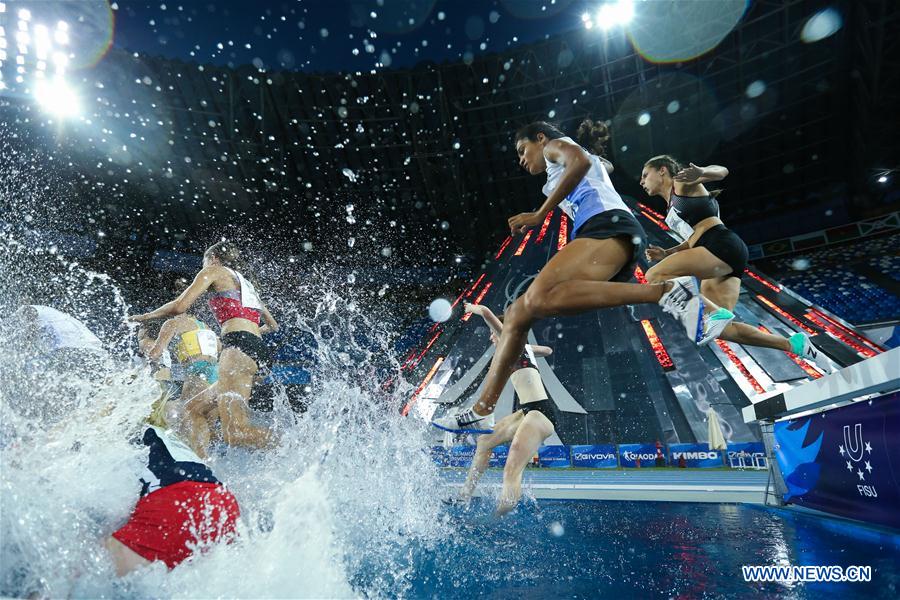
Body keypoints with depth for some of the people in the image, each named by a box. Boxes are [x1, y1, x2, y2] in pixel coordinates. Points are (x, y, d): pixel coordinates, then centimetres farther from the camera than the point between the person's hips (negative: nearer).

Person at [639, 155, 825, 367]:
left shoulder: (681, 182, 8)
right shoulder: (672, 207, 29)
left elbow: (721, 171, -9)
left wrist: (700, 173, -32)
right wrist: (666, 254, 14)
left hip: (723, 247, -9)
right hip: (720, 262, 9)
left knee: (654, 276, -27)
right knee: (720, 327, 4)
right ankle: (793, 344, 10)